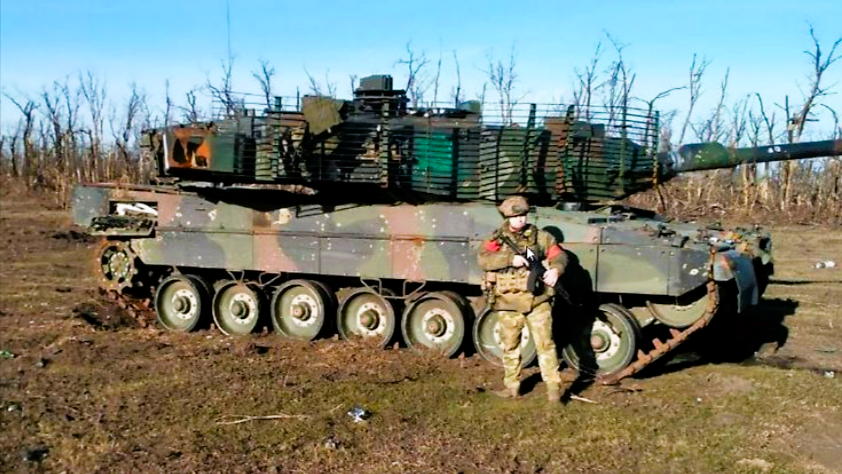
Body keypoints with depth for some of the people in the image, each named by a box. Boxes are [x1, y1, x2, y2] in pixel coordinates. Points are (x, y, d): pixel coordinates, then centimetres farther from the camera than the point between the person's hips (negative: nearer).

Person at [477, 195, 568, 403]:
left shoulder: (540, 237, 4)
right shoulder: (496, 239, 0)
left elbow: (559, 255, 1)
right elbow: (483, 259, -15)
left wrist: (555, 269, -21)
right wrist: (511, 259, -27)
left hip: (537, 300, -1)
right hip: (508, 303, 1)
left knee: (545, 343, -3)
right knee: (510, 346, 13)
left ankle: (553, 386, 5)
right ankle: (512, 386, 28)